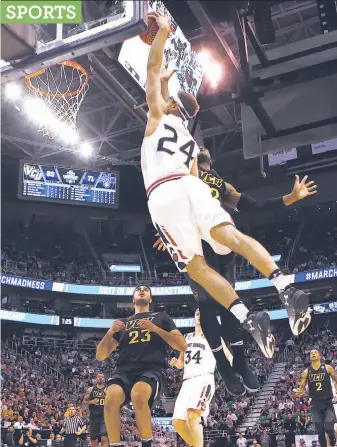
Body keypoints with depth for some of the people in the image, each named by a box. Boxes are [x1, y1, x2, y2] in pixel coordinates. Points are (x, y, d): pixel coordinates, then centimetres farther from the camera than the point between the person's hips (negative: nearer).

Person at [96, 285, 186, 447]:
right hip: (124, 370, 2)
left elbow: (182, 346, 9)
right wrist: (110, 332, 3)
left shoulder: (161, 316, 21)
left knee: (138, 394, -38)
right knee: (111, 397, -33)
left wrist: (155, 329, 0)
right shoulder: (123, 323, 26)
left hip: (151, 370, -2)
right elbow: (100, 356, 20)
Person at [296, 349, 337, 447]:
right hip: (315, 403, 2)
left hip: (327, 402, -2)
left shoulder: (328, 368, -1)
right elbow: (302, 387, 7)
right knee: (320, 430, 5)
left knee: (329, 428, -11)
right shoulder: (306, 372, 3)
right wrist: (299, 392, -16)